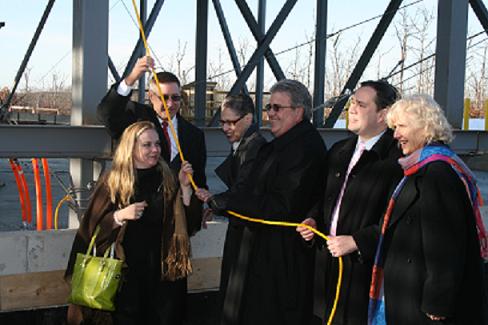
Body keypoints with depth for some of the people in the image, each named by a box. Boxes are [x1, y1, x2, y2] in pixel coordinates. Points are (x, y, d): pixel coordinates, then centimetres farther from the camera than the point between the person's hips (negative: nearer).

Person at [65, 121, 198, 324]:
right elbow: (94, 225, -6)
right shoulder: (114, 182, -5)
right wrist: (121, 215, -22)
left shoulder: (165, 178, 3)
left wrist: (184, 186, -8)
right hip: (125, 267, -3)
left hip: (157, 267, 3)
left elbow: (184, 219, 4)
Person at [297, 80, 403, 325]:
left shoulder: (397, 157, -12)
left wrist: (357, 241, -18)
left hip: (365, 269, -7)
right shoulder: (339, 151, 14)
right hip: (326, 265, 7)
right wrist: (315, 221, 6)